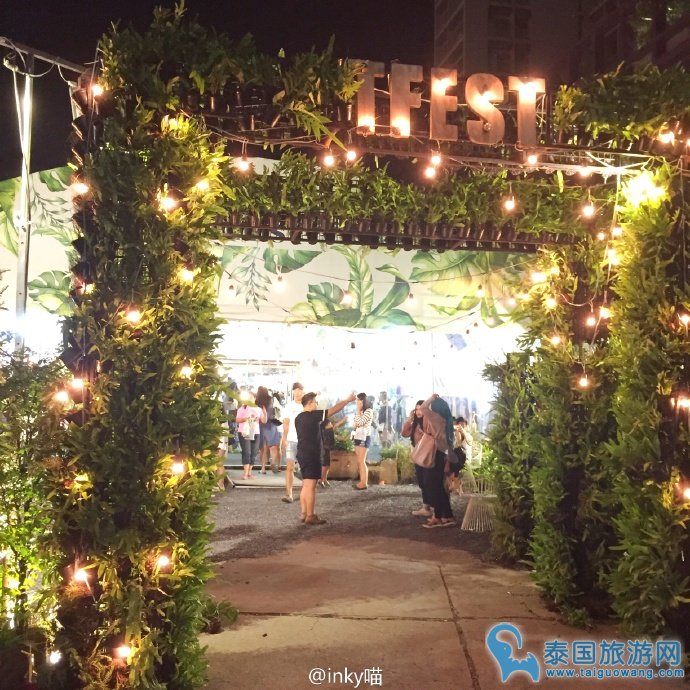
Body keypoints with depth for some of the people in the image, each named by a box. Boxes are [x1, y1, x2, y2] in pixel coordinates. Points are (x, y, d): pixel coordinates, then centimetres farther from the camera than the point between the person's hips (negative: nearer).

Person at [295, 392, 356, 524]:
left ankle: (304, 514, 16)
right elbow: (333, 410, -12)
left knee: (306, 485, 13)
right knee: (310, 485, -7)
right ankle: (310, 516, -5)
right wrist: (348, 400, -4)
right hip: (311, 455, -9)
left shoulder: (299, 418, 11)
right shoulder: (312, 415, -15)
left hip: (303, 454, 9)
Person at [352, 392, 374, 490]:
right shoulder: (359, 412, 17)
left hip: (364, 437, -9)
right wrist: (354, 424, 3)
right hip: (358, 437, 9)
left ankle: (364, 483, -8)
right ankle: (362, 481, 12)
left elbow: (360, 422, -20)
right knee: (359, 461, 8)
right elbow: (355, 423, 25)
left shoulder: (368, 411, -10)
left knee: (361, 461, -11)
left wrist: (358, 410, -12)